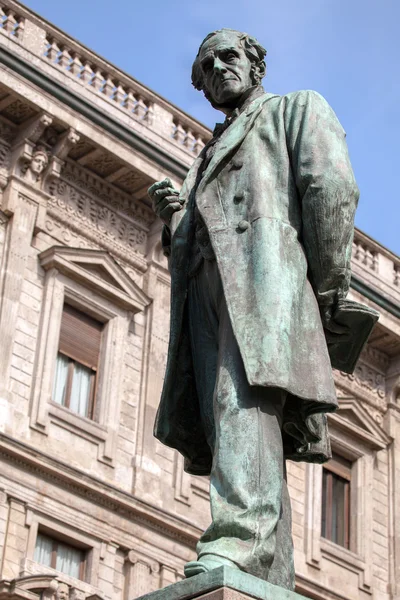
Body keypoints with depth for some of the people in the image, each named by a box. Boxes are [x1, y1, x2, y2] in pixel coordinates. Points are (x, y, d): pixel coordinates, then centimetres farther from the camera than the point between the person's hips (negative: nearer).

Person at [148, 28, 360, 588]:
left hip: (265, 268, -6)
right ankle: (270, 587, -17)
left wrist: (326, 292, -9)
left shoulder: (297, 108, 19)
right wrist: (173, 220, 10)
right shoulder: (209, 158, 39)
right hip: (205, 288, 6)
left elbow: (333, 187, 1)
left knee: (243, 395, -30)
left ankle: (240, 540, -47)